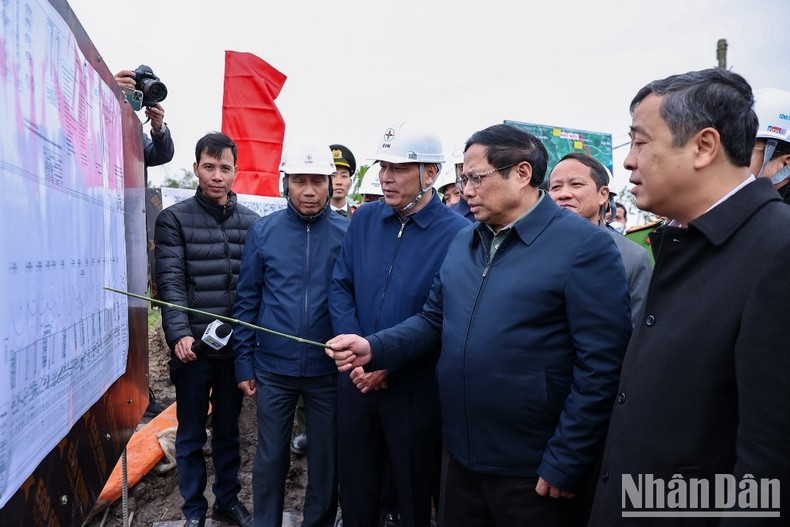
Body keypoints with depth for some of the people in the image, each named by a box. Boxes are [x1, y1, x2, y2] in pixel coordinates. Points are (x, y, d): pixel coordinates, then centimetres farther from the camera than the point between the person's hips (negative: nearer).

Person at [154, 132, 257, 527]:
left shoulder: (251, 222, 5)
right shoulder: (174, 219, -1)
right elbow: (171, 282, -9)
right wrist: (180, 334, -21)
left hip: (235, 346, 2)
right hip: (193, 346, -2)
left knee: (228, 430, 17)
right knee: (191, 434, 12)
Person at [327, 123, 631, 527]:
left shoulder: (584, 245, -14)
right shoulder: (462, 243, 8)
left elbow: (601, 366, -17)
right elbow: (433, 320, 11)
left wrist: (565, 463, -15)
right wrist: (374, 348, -6)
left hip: (533, 470, -6)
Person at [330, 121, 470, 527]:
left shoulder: (458, 234, -13)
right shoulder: (364, 218, 1)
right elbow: (340, 287, 3)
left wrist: (391, 365, -15)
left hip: (416, 387, -3)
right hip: (356, 379, 4)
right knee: (354, 488, 21)